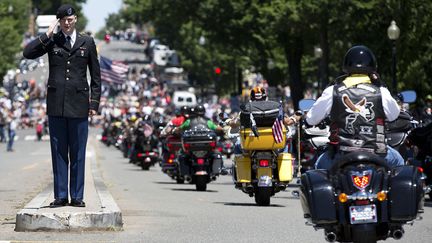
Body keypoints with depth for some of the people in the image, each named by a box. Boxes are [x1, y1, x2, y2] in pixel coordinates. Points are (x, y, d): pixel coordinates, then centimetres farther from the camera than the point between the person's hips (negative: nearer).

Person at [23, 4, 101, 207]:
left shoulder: (87, 43, 9)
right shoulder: (52, 41, 7)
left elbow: (96, 76, 10)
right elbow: (28, 53, -8)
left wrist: (94, 102, 3)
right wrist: (48, 34, -8)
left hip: (79, 104, 0)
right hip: (56, 103, 0)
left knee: (78, 153, 2)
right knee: (58, 151, 2)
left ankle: (77, 196, 6)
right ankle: (60, 196, 6)